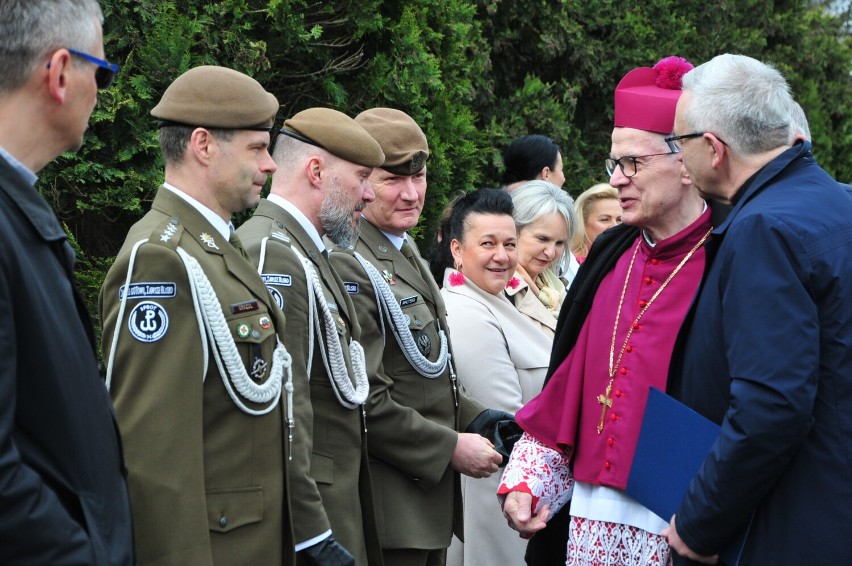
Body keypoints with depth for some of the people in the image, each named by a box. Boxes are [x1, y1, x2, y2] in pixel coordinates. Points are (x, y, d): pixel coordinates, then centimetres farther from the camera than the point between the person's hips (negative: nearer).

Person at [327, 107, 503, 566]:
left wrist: (480, 420, 5)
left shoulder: (407, 256, 16)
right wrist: (450, 448, -16)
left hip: (429, 497, 9)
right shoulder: (348, 266, -16)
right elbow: (364, 399, -22)